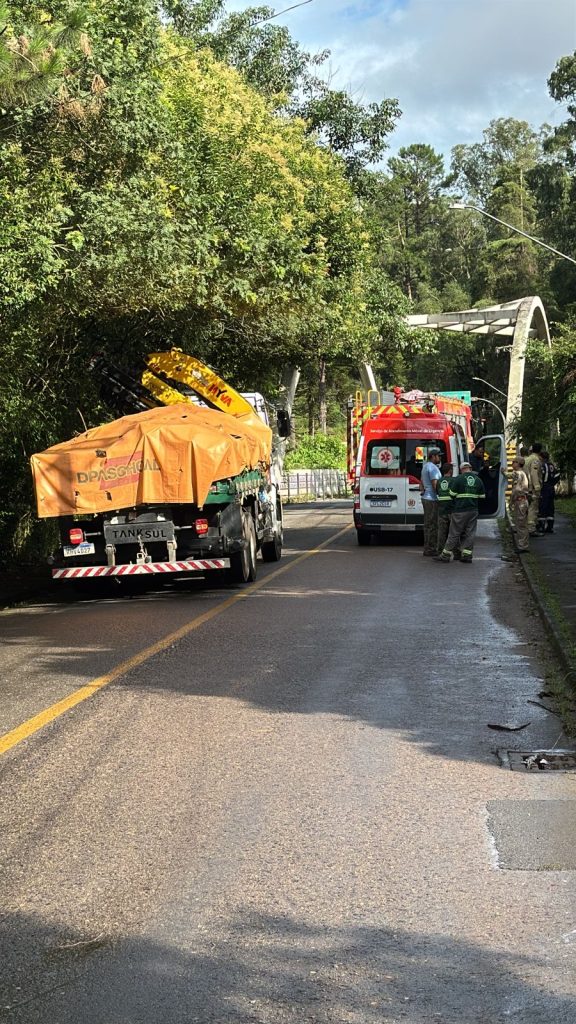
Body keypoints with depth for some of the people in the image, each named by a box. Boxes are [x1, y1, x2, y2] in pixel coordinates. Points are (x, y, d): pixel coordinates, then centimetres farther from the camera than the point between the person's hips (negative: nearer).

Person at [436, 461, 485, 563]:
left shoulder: (458, 479, -8)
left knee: (454, 533, 0)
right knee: (470, 533, 8)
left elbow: (452, 494, -8)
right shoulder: (478, 480, 6)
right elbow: (482, 496, 11)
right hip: (473, 511, 4)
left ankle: (446, 555, 5)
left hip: (460, 511, -4)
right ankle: (467, 555, 7)